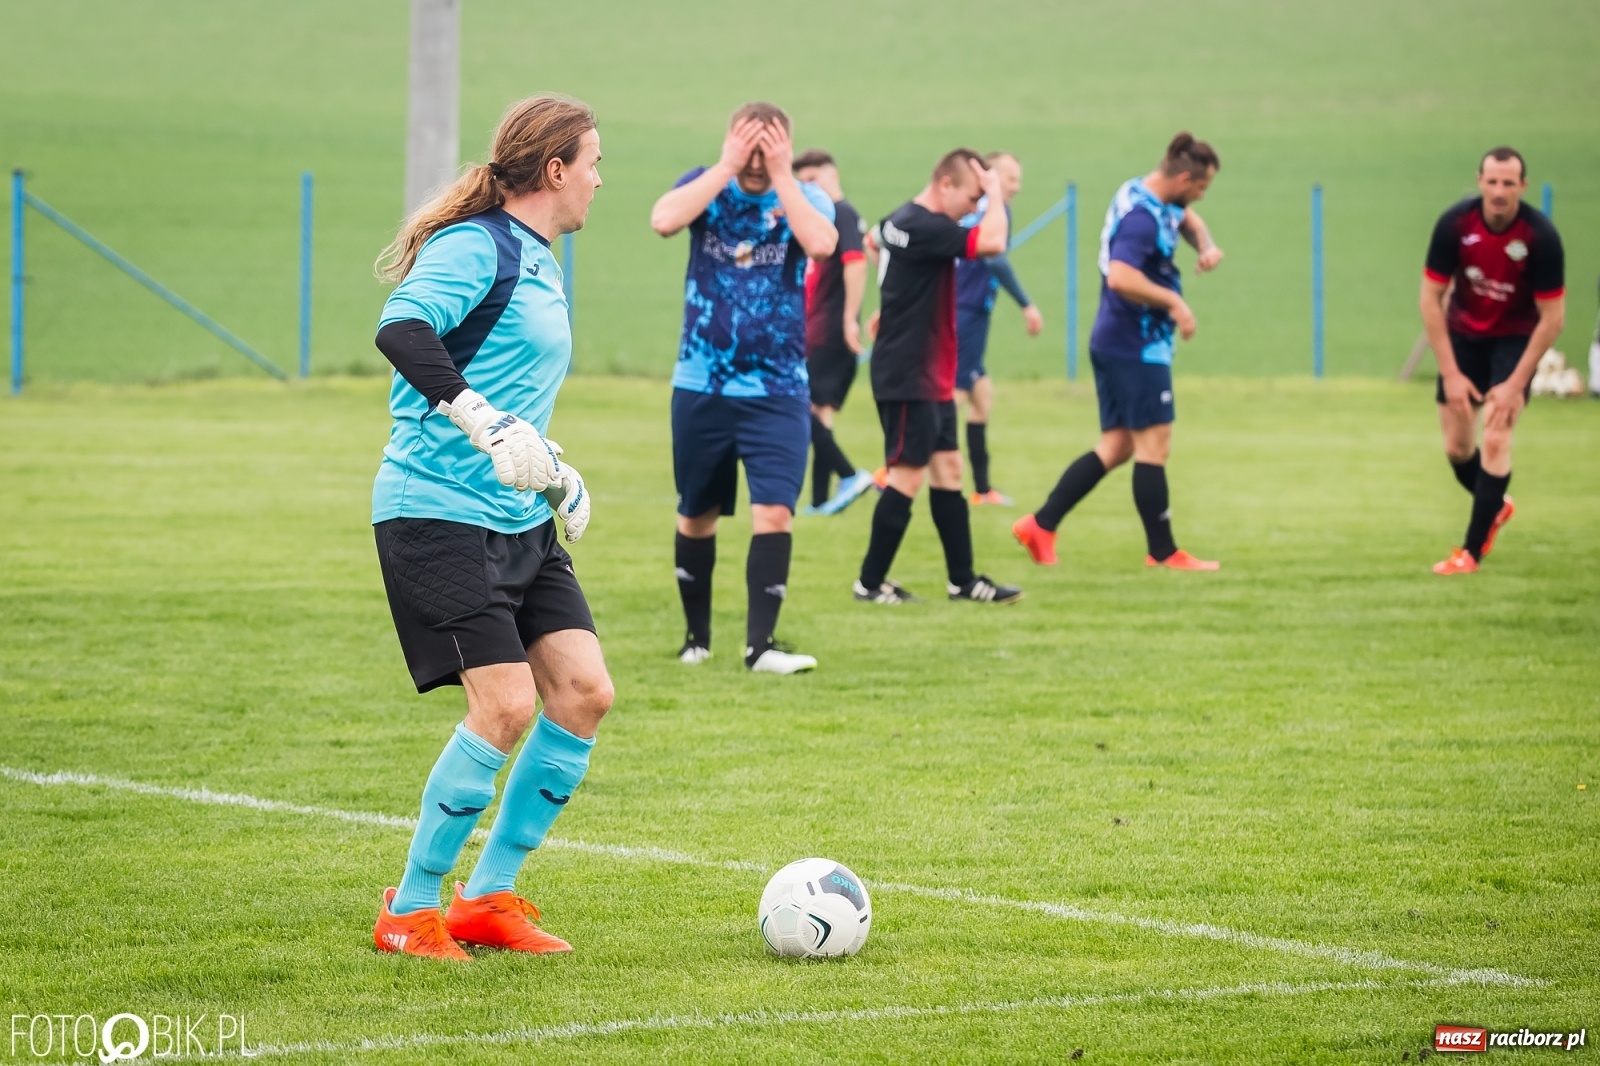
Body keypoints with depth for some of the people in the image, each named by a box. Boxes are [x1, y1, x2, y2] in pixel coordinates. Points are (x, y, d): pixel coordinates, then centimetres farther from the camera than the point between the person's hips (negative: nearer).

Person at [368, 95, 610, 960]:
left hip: (517, 519, 10)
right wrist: (481, 420, -38)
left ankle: (488, 897, 12)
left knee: (584, 691, 0)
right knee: (506, 703, -15)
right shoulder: (477, 247, -12)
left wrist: (550, 467, 33)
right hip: (438, 513, -9)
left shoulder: (539, 263, 18)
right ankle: (409, 911, 0)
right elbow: (400, 329, -29)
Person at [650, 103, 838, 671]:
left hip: (778, 393, -1)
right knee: (696, 516, 12)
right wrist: (727, 167, -20)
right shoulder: (705, 186, -1)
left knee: (774, 512, -15)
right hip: (700, 388, 1)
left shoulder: (806, 198, -2)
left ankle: (761, 644, -12)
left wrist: (782, 175, -20)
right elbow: (664, 220, -23)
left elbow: (821, 244, -25)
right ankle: (697, 635, 28)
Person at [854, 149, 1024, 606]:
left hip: (931, 377, 11)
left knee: (947, 468, 11)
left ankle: (962, 580, 15)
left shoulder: (903, 220, 11)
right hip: (908, 377, -11)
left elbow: (874, 239, 33)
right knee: (908, 474, -6)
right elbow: (992, 242, -30)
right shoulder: (923, 228, -21)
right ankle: (870, 582, 2)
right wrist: (995, 194, -16)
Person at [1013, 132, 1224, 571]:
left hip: (1113, 342, 10)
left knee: (1116, 446, 12)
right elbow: (1121, 277, -34)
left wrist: (1206, 246, 8)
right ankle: (1163, 552, 3)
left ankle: (1040, 526, 10)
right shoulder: (1142, 215, -22)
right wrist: (1174, 303, -24)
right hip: (1138, 346, -10)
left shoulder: (1155, 198, 9)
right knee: (1154, 444, -3)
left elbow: (1189, 220, 30)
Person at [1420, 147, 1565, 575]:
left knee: (1495, 440, -16)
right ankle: (1496, 506, 37)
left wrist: (1515, 384, -20)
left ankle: (1472, 551, -7)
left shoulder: (1541, 236, -26)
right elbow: (1430, 299, -12)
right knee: (1457, 447, 5)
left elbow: (1552, 318, -19)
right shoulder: (1454, 225, -21)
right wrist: (1450, 373, -15)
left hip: (1515, 339, -3)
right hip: (1463, 334, 3)